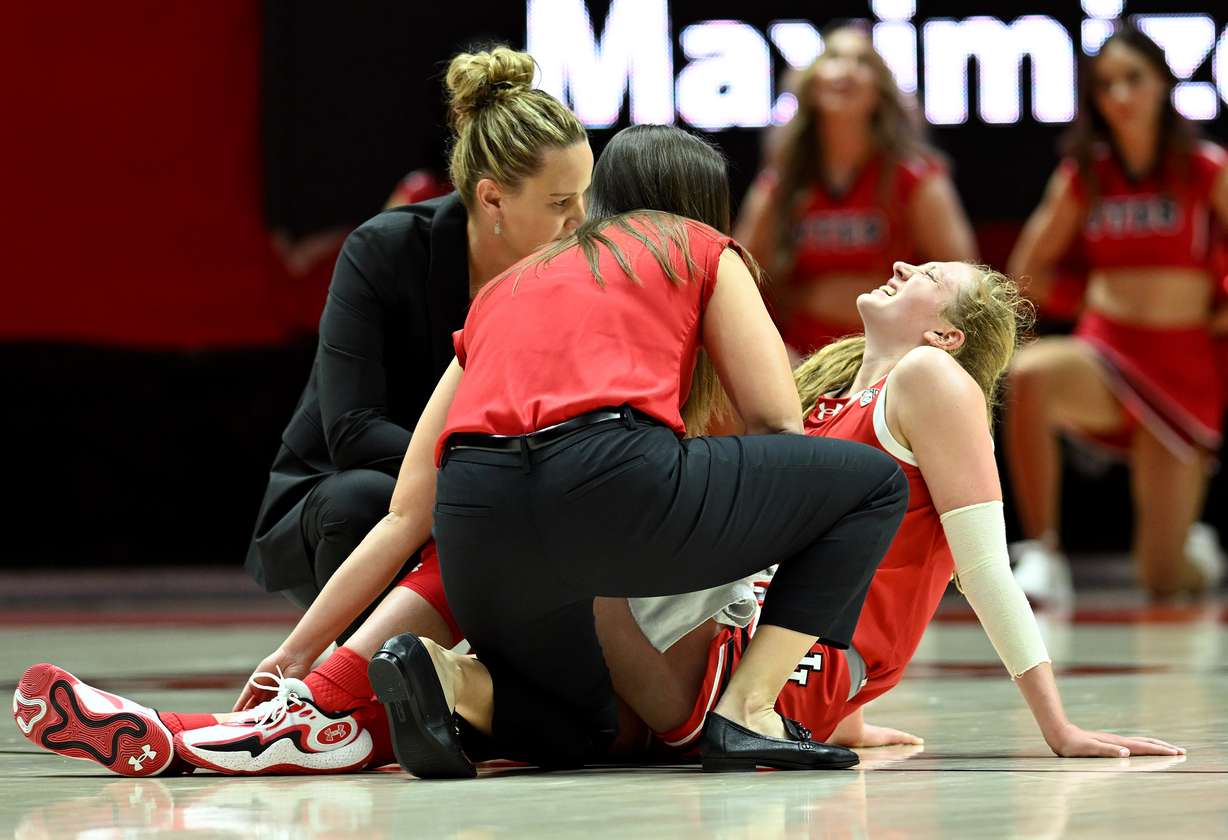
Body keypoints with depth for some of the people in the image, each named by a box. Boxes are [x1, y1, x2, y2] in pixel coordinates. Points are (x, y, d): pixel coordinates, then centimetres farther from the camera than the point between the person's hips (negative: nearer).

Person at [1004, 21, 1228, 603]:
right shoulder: (1084, 175, 4)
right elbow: (1026, 274, 12)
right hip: (1102, 355, 2)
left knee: (1163, 579, -5)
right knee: (1028, 375, -38)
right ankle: (1042, 554, -26)